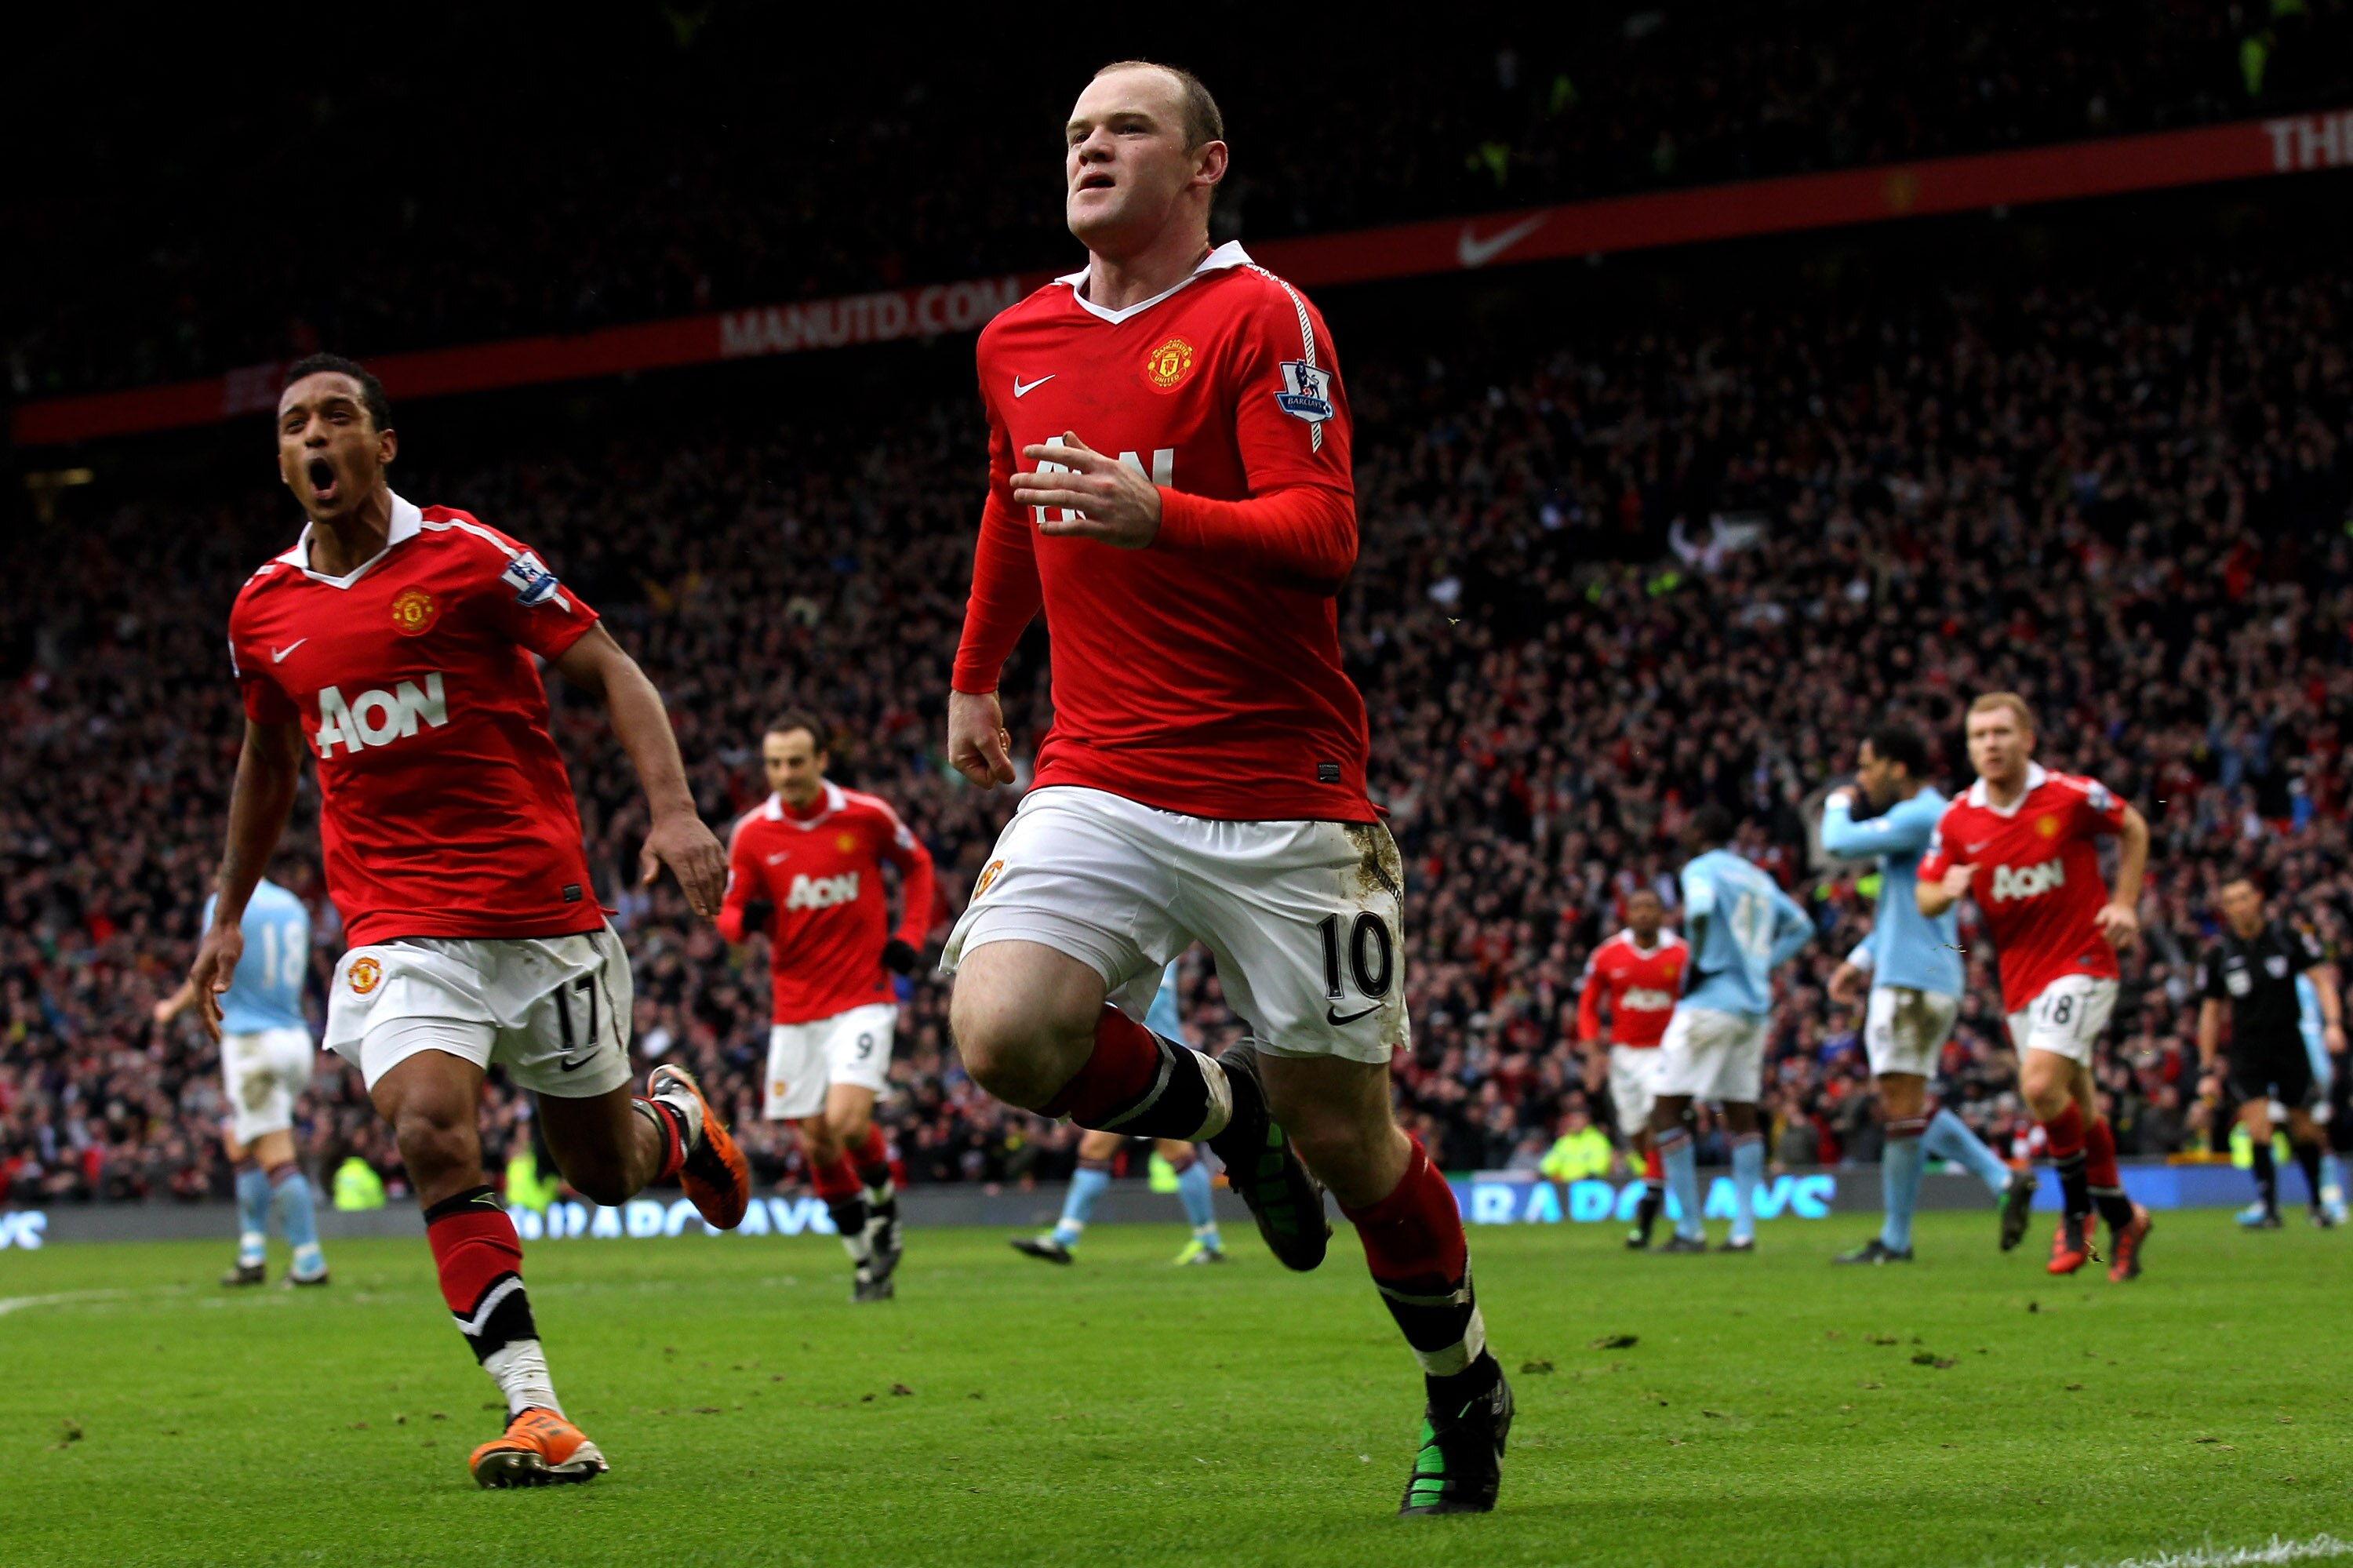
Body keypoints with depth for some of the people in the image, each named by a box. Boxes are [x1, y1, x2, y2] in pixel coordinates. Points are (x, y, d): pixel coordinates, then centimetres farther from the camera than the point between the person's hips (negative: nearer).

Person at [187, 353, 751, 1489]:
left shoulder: (464, 557, -6)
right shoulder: (264, 608, 7)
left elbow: (611, 673, -6)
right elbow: (267, 761, 24)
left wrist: (672, 808, -20)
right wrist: (228, 912, 27)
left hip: (540, 908, -2)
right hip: (396, 925, 2)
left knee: (605, 1172, 8)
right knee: (427, 1130, -23)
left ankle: (677, 1120, 46)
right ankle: (532, 1408, -20)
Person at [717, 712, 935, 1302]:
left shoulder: (866, 816, -4)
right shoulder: (752, 833, -1)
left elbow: (917, 866, 13)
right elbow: (729, 912, 4)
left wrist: (910, 937, 1)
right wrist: (745, 919, -20)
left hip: (863, 998, -3)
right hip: (794, 1006, 3)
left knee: (846, 1122, -21)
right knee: (816, 1146, 3)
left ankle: (884, 1202, 10)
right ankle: (867, 1261, 19)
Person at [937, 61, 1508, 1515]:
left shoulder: (1262, 317, -7)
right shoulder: (1017, 341, 12)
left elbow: (1324, 534, -17)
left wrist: (1160, 517, -33)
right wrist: (975, 675, 36)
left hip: (1283, 796, -4)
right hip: (1100, 781, 5)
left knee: (1345, 1136, 1)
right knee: (1004, 1031, -22)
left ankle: (1465, 1392, 28)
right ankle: (1225, 1106, 10)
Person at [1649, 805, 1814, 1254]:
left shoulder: (1701, 869, -5)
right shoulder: (1758, 876, 18)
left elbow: (1701, 910, -26)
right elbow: (1800, 926, 23)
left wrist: (1698, 962, -13)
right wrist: (1763, 965, 16)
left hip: (1711, 1003, -8)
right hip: (1755, 1009, 8)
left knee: (1666, 1112, -3)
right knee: (1742, 1117, 13)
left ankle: (1690, 1229, -7)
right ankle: (1744, 1229, 6)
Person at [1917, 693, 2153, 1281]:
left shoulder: (2071, 796, -10)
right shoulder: (1957, 821, -1)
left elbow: (2133, 829, 7)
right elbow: (1924, 898, 5)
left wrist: (2124, 902, -2)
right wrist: (1947, 890, -18)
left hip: (2082, 961, -5)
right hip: (2020, 978, 5)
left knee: (2041, 1084, -21)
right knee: (2078, 1108, 11)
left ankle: (2077, 1207, -1)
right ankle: (2121, 1218, 29)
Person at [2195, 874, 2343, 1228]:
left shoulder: (2288, 938, -2)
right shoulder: (2218, 954, 1)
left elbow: (2321, 979, -1)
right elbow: (2210, 1012, 7)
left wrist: (2333, 1023, -17)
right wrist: (2210, 1068, 5)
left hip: (2289, 1043, 0)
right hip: (2246, 1049, 0)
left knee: (2304, 1126, 5)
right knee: (2257, 1122, -16)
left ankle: (2317, 1200, 25)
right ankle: (2268, 1207, -12)